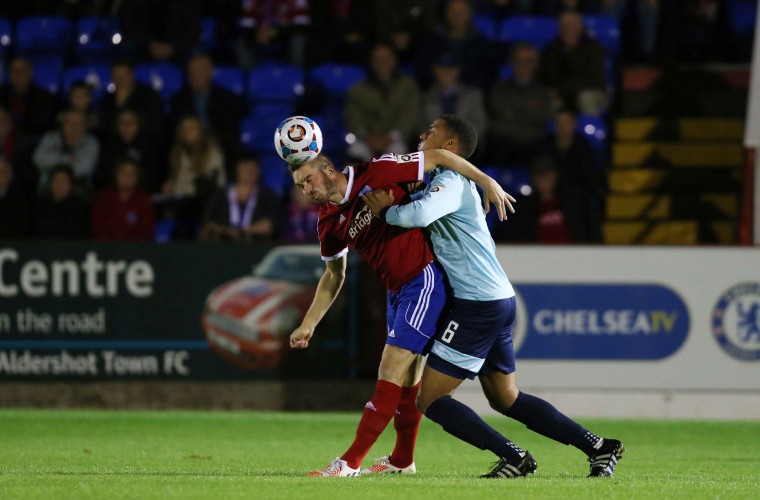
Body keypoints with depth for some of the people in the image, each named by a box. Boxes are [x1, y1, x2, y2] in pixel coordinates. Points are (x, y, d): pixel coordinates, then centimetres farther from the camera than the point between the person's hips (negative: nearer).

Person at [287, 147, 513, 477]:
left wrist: (487, 183, -10)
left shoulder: (375, 174, -16)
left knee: (392, 371, -10)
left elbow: (438, 158, -9)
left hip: (426, 279, -8)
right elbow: (333, 276, 19)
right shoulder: (329, 221, 5)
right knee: (406, 375, 14)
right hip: (398, 289, 8)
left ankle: (350, 462, -14)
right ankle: (402, 460, 28)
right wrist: (308, 325, 15)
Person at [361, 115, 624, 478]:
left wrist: (385, 211, -14)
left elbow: (419, 215, -31)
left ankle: (513, 458, -10)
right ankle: (598, 447, 17)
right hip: (496, 300, 10)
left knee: (430, 399, -6)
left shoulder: (451, 182, -12)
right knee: (506, 399, 17)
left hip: (478, 306, -10)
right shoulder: (441, 181, 20)